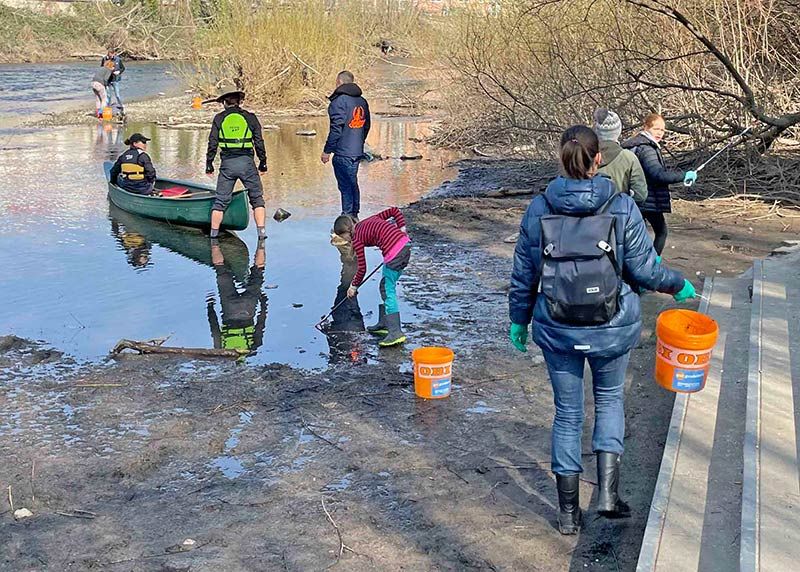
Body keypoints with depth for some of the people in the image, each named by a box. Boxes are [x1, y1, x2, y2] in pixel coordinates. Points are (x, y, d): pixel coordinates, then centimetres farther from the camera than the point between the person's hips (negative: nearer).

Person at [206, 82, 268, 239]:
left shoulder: (219, 118, 3)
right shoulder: (250, 118, 2)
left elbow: (212, 143, 1)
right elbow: (259, 142, 2)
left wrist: (209, 164, 9)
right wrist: (263, 162, 12)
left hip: (227, 164, 1)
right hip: (247, 162, -1)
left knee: (221, 200, 9)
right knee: (257, 198, 9)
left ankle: (213, 234, 11)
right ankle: (262, 231, 0)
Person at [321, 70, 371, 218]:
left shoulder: (339, 100, -11)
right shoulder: (362, 101, 13)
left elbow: (336, 128, -16)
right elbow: (366, 126, 20)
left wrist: (327, 151, -11)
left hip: (342, 152, -8)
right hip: (357, 152, 8)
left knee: (346, 186, -6)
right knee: (353, 184, 17)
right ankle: (354, 216, 25)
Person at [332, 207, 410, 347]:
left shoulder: (357, 238, 1)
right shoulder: (371, 219, 21)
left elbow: (362, 268, 2)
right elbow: (394, 210, 17)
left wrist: (354, 286, 16)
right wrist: (402, 228, 10)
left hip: (394, 254, -9)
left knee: (388, 292, -5)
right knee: (386, 287, 19)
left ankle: (396, 332, -12)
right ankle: (384, 324, 26)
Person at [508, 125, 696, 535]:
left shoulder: (538, 209, -5)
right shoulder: (622, 208, -10)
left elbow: (523, 274, 1)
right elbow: (644, 269, -5)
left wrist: (518, 319, 15)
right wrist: (678, 285, 15)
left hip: (557, 331, 1)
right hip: (613, 329, -1)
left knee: (567, 413, 15)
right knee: (609, 397, 24)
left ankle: (568, 512, 23)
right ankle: (608, 491, 12)